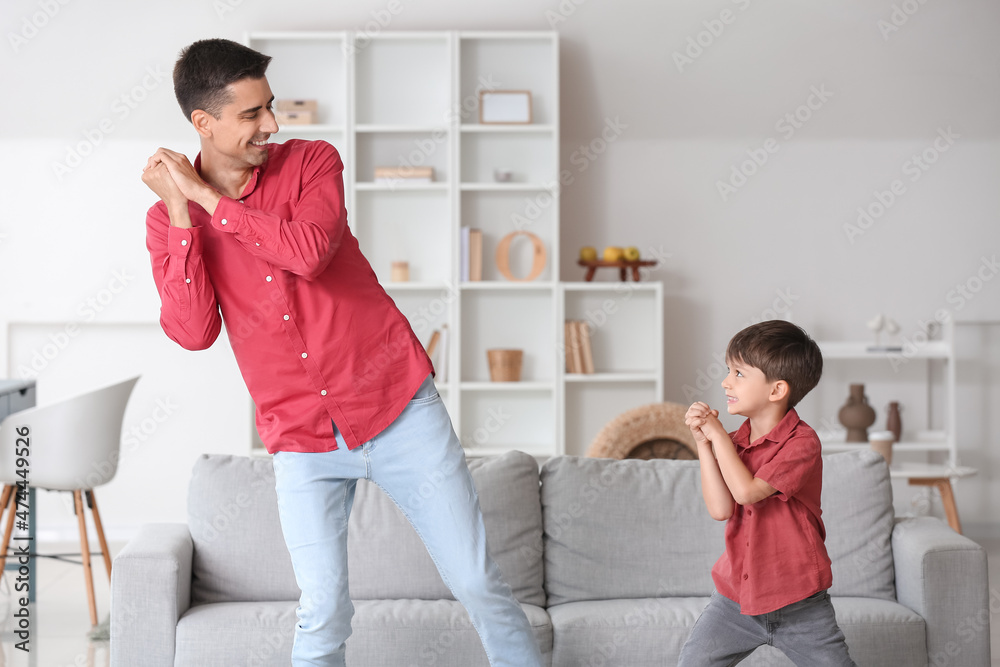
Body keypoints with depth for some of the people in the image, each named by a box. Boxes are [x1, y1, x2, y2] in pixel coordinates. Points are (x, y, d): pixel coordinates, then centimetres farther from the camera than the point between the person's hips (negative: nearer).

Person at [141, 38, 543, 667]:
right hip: (303, 441, 1)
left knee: (478, 582, 3)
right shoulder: (168, 219, 1)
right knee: (323, 616, 1)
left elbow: (309, 252, -21)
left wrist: (208, 197, -16)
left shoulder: (312, 161, -1)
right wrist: (181, 212, -16)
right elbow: (194, 332, -12)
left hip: (399, 404, 0)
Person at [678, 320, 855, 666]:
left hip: (799, 602, -5)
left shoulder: (802, 441, -15)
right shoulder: (733, 442, 6)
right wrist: (702, 442, -11)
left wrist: (717, 434, -15)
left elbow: (746, 491, -24)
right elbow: (720, 509, -8)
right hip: (735, 596, 5)